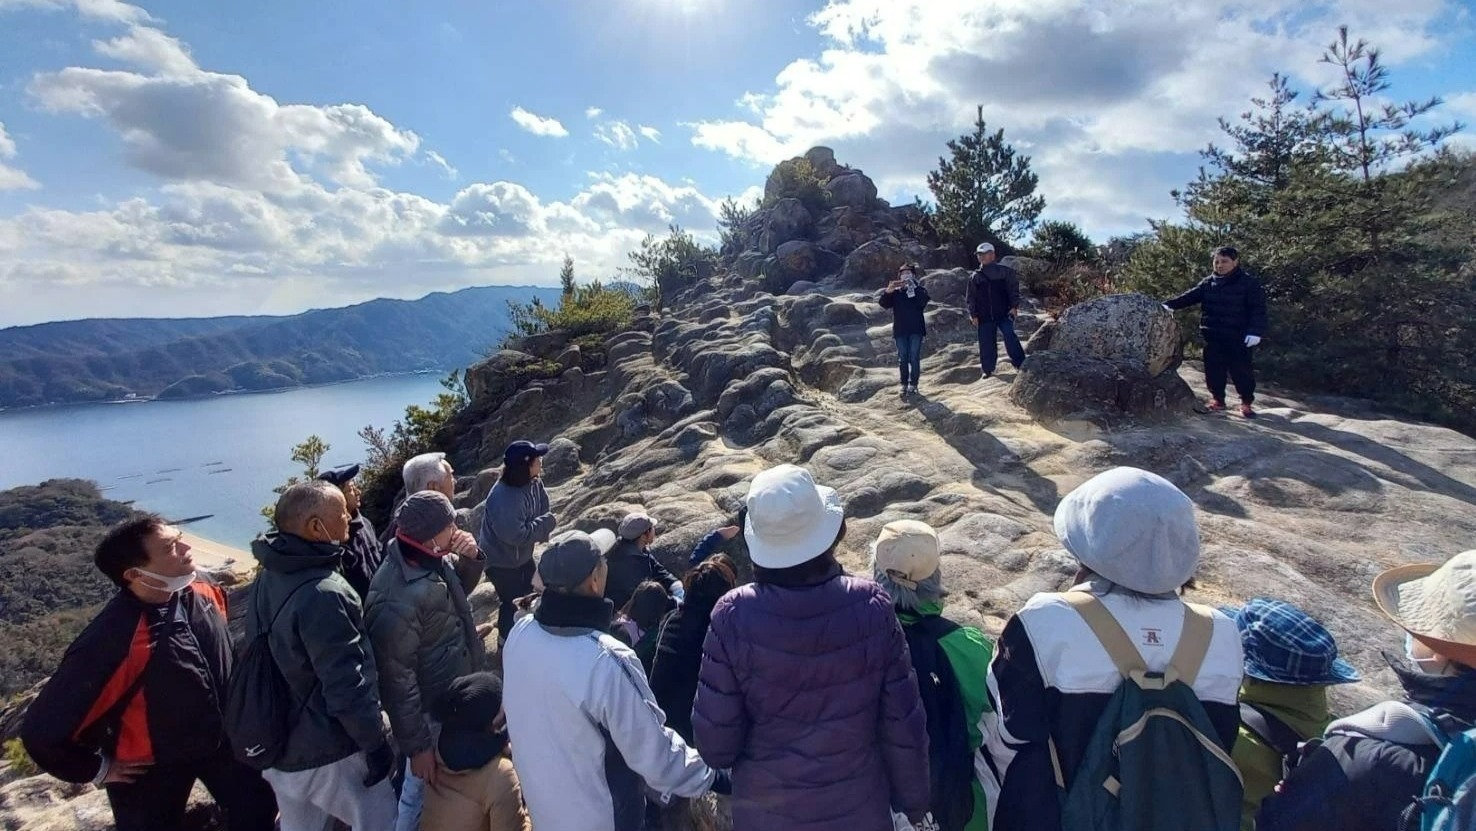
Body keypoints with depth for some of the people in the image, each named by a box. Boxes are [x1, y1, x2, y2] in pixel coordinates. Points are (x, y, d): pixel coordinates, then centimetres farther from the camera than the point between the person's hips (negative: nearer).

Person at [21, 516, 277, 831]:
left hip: (218, 737, 5)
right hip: (152, 767, -4)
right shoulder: (113, 641, -35)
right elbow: (42, 730, -26)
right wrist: (97, 769, -13)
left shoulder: (201, 591, -16)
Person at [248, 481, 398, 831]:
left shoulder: (269, 577, -2)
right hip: (328, 752, -8)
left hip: (279, 744, 8)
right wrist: (375, 743, -15)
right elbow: (347, 687, -27)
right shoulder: (324, 593, -31)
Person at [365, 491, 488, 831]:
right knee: (424, 791, 15)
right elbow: (397, 680, -27)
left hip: (454, 698, 8)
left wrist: (470, 558, -12)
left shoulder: (433, 560, -10)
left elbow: (460, 588, 10)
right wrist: (416, 745, -19)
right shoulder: (398, 600, -35)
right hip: (432, 711, -8)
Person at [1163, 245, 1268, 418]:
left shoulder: (1249, 283, -4)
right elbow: (1189, 297, -3)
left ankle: (1246, 403, 18)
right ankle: (1217, 399, 24)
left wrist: (1255, 332, -19)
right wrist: (1169, 304, -21)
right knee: (1214, 370, 9)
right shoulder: (1207, 284, 7)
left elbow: (1258, 310, -7)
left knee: (1242, 370, 3)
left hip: (1238, 338, -3)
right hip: (1213, 337, 4)